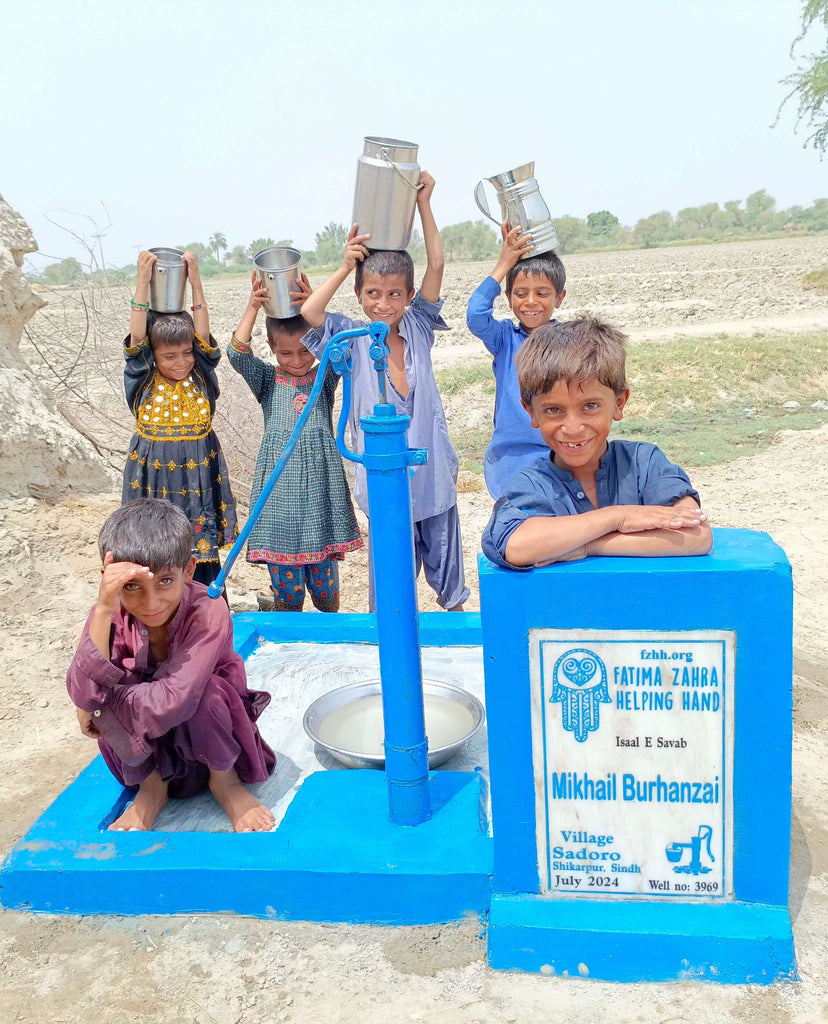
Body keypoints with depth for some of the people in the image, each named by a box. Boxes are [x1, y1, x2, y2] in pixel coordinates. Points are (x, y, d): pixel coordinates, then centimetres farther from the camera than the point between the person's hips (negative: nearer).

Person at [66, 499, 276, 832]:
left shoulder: (208, 611, -30)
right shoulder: (111, 614, -19)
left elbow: (173, 701, -39)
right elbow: (82, 694, -34)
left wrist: (96, 703, -27)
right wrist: (104, 611, -44)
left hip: (206, 731, -2)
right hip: (142, 743, 2)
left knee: (205, 690, -34)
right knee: (105, 702, -26)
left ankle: (224, 780, -3)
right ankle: (151, 785, -2)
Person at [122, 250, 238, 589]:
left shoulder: (201, 379, 2)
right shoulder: (144, 383, -1)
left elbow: (203, 336, -10)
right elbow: (137, 338, -12)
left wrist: (195, 280, -15)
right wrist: (143, 282, -19)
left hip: (198, 475, 1)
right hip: (154, 477, 0)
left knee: (204, 553, 7)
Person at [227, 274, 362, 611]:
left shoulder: (325, 378, 5)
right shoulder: (268, 381, 6)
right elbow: (237, 354, -11)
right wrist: (252, 307, -16)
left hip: (320, 483, 0)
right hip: (280, 486, 0)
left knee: (324, 577, 10)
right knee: (285, 584, 4)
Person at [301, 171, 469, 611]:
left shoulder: (418, 328, 3)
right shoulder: (353, 340, -3)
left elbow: (436, 266, -4)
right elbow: (308, 312, -18)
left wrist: (423, 203, -5)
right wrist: (345, 266, -12)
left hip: (434, 473, 3)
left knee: (446, 566, 16)